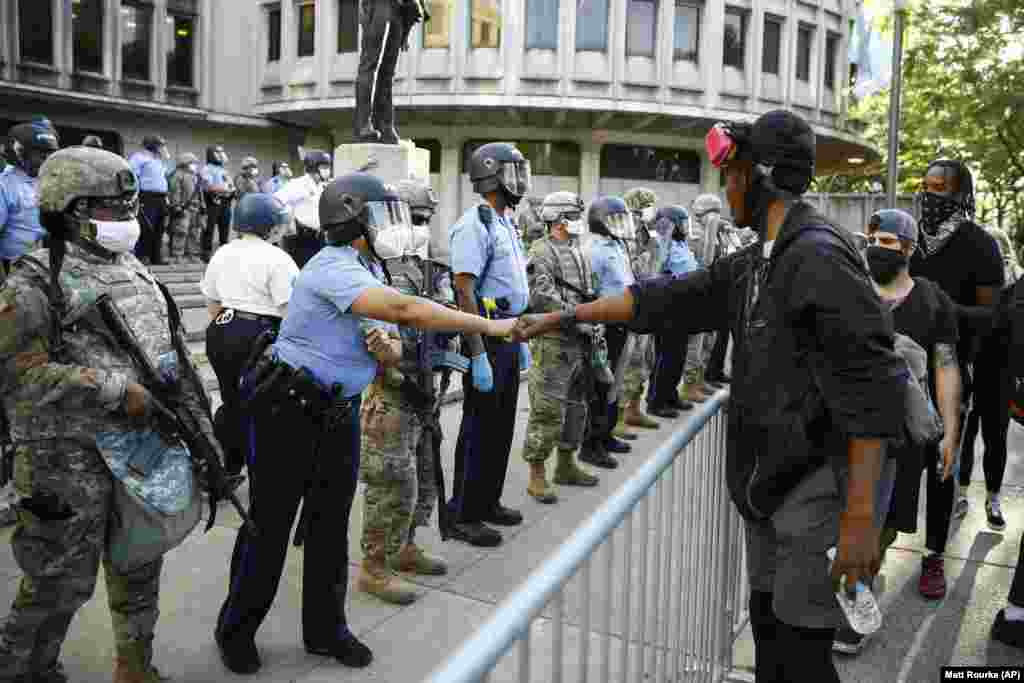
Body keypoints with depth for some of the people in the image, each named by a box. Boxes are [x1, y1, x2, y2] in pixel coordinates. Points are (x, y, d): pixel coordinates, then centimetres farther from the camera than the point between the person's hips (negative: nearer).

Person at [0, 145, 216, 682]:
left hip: (146, 447, 7)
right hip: (72, 459, -7)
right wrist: (117, 389, -21)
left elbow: (176, 354, 15)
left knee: (139, 568, 19)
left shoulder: (134, 271, 12)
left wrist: (201, 426, 10)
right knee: (63, 582, 4)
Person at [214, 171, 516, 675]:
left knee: (331, 524, 14)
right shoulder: (333, 267, -23)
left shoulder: (369, 271, 7)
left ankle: (325, 629, 28)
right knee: (270, 525, 4)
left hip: (339, 411, 8)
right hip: (288, 410, -8)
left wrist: (388, 350, -16)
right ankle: (236, 629, 24)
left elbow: (393, 339, 9)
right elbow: (404, 310, -36)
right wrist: (487, 325, -32)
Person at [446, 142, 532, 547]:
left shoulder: (506, 224, 15)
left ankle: (488, 502, 29)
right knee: (479, 430, -1)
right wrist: (478, 355, -24)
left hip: (508, 339, 9)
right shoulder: (474, 225, -15)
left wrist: (521, 339, 20)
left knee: (502, 426, 16)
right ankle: (462, 516, 11)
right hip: (487, 341, -9)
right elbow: (464, 292, -21)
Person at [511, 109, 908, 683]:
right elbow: (667, 299, 16)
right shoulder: (755, 264, 11)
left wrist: (860, 516, -26)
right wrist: (565, 316, 18)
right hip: (769, 481, 9)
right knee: (768, 626, 18)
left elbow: (871, 386, -23)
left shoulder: (819, 254, -18)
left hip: (819, 481, -9)